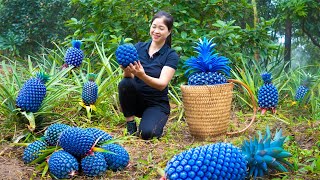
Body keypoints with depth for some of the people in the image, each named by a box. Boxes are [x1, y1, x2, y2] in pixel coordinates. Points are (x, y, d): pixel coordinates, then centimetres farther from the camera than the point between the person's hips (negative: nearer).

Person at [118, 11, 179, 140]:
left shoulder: (171, 55, -8)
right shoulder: (139, 47, 0)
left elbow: (162, 84, -21)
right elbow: (129, 76, -9)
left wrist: (142, 76, -40)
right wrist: (127, 71, -34)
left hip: (157, 104, -3)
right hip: (136, 100, 3)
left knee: (146, 133, -29)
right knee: (125, 83, -28)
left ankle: (157, 122, 7)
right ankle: (130, 124, -8)